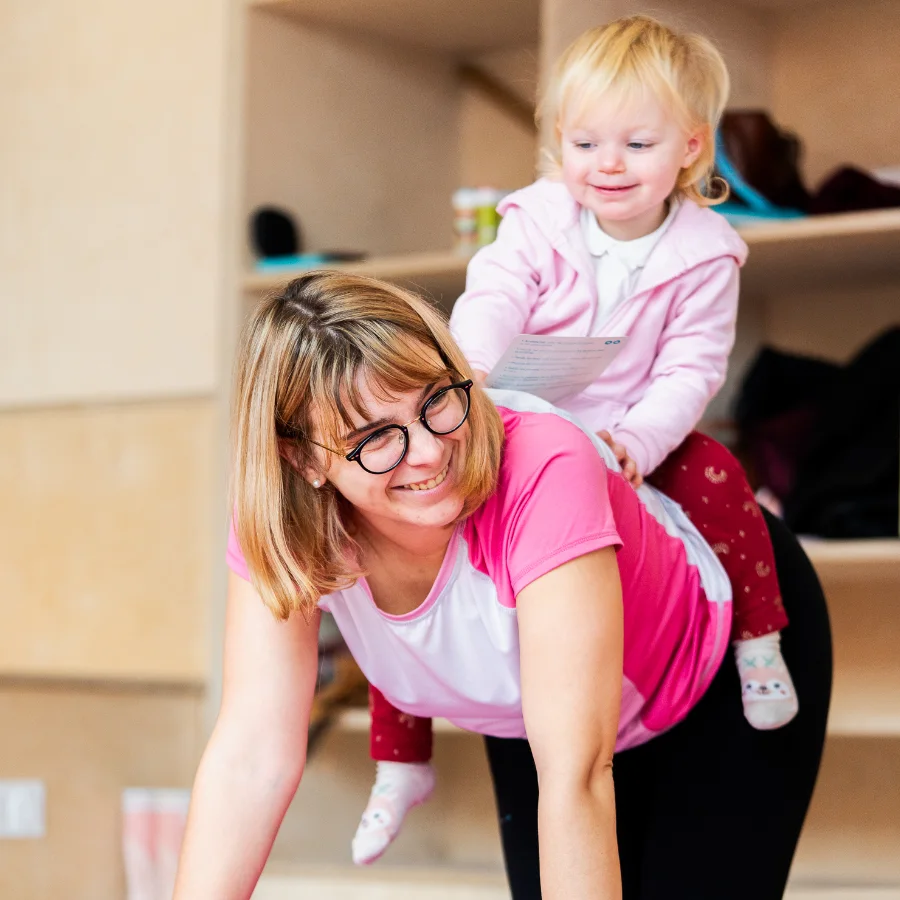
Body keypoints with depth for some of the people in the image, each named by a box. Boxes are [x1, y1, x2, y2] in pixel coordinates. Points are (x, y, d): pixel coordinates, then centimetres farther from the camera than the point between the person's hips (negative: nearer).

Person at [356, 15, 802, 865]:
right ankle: (401, 767, 0)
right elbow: (490, 301, -22)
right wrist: (467, 367, -45)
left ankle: (758, 644, -5)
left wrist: (635, 443, -33)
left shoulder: (703, 254, -9)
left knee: (714, 476, -31)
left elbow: (689, 371, -14)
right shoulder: (537, 223, -9)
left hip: (635, 439, -1)